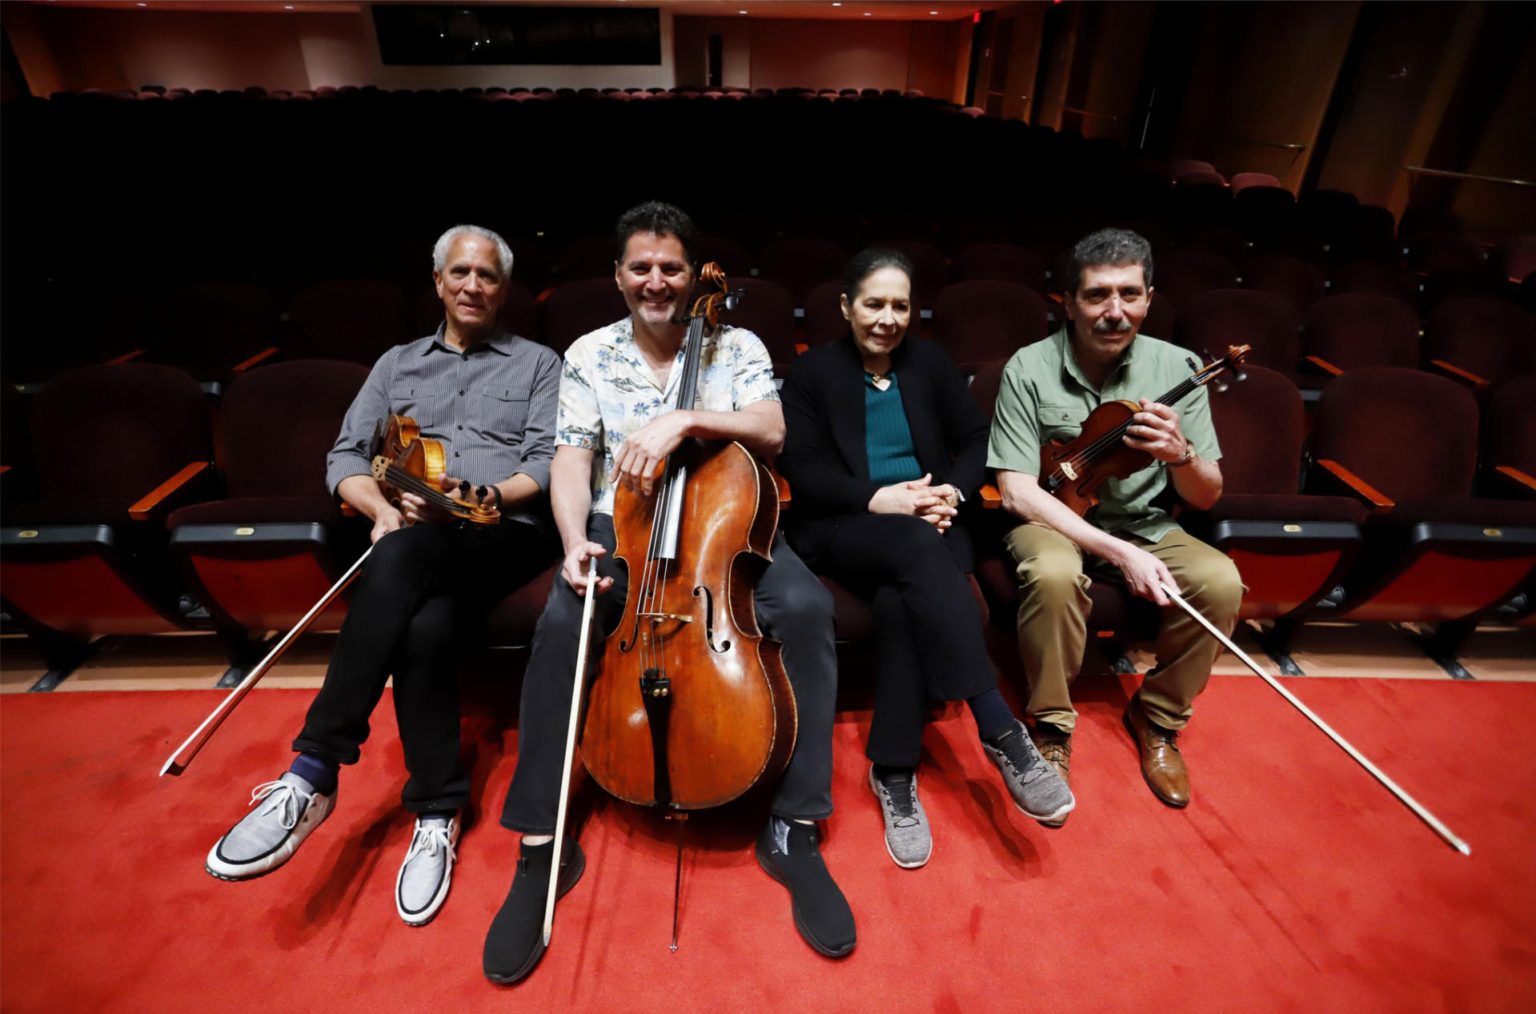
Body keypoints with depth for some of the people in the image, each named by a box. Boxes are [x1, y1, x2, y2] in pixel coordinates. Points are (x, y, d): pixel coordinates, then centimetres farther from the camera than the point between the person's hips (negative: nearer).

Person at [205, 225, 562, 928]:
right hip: (412, 539, 3)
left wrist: (479, 498, -16)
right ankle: (437, 812, -20)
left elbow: (547, 466, 2)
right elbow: (345, 458, 15)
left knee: (404, 557, -36)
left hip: (507, 533, -2)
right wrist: (381, 508, -6)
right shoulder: (397, 364, 24)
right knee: (424, 625, -34)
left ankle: (314, 773, -25)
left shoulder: (538, 364, 15)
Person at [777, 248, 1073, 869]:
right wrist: (877, 499, -19)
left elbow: (976, 441, 11)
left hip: (928, 528, 3)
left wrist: (953, 492, -11)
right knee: (918, 550, -36)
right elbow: (803, 469, -5)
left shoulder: (929, 363, 14)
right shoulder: (813, 371, 5)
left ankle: (893, 773, -25)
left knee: (901, 600, -33)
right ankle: (1001, 732, -36)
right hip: (844, 529, -2)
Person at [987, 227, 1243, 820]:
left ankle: (1158, 717, 5)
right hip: (1053, 522, -3)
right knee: (1054, 573, -35)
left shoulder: (1176, 368, -5)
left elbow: (1206, 498, 0)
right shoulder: (1029, 369, -14)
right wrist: (1118, 552, -30)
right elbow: (1017, 491, -20)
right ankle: (1052, 728, -8)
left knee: (1220, 581, -23)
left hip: (1144, 526, 4)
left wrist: (1181, 454, -24)